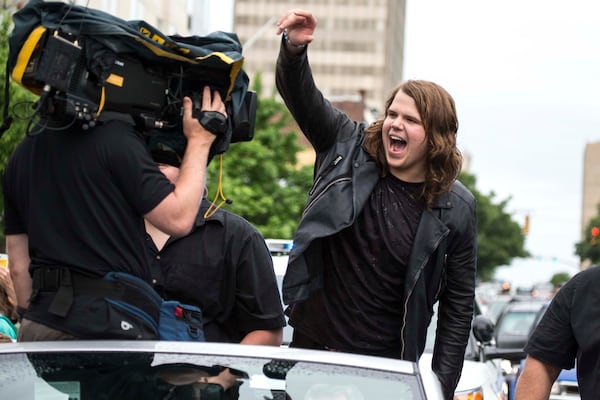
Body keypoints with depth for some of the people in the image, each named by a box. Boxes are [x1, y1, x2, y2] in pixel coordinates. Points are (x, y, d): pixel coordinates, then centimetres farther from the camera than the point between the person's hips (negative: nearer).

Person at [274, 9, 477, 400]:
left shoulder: (456, 209, -6)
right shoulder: (351, 147, -1)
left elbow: (459, 302, -2)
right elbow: (302, 96, -2)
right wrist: (294, 48, -24)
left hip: (384, 365, -2)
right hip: (311, 343, 2)